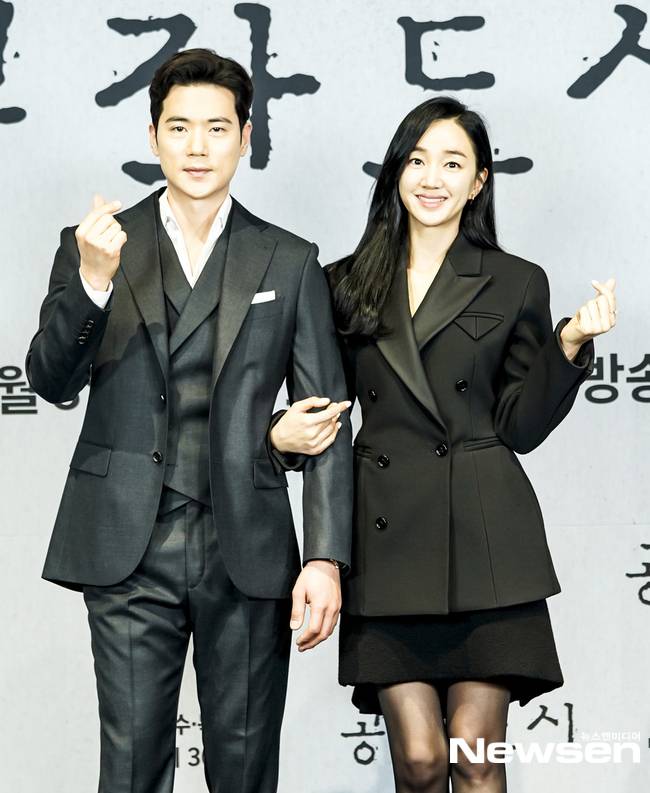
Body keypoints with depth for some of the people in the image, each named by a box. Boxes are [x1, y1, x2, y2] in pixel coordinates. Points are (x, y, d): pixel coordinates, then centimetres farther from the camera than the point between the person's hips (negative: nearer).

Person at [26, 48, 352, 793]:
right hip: (128, 551, 0)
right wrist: (93, 279, -22)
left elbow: (329, 419, 4)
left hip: (247, 553, 1)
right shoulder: (94, 245, 6)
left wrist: (326, 558, -6)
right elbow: (51, 381, -4)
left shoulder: (289, 262, 6)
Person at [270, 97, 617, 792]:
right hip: (387, 539, 1)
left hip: (484, 539, -1)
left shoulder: (517, 284, 7)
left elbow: (520, 427, 5)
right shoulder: (347, 283, 12)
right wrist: (285, 431, -2)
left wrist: (570, 344, -7)